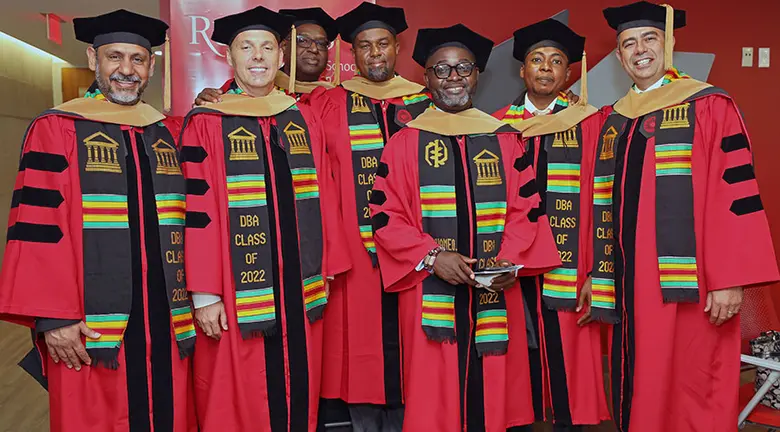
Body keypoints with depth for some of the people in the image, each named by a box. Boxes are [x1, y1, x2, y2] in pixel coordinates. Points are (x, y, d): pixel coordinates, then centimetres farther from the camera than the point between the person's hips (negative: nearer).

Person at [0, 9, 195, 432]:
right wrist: (54, 317, -13)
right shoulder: (55, 131, -1)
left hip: (166, 320, 4)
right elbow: (37, 230, -7)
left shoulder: (171, 133, 12)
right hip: (92, 326, -4)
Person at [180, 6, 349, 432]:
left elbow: (323, 199, 11)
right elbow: (198, 212, -7)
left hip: (299, 291, 4)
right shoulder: (206, 124, -3)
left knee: (298, 394, 14)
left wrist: (327, 268, 9)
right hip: (238, 296, -4)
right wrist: (204, 293, -11)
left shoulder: (303, 120, 10)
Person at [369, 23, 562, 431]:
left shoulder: (504, 140, 10)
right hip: (430, 295, -2)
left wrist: (511, 260, -9)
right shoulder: (404, 143, 4)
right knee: (434, 397, 2)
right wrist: (432, 256, -14)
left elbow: (526, 207, 8)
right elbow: (386, 215, -1)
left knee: (493, 389, 8)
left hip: (495, 294, 2)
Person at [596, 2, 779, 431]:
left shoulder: (710, 108, -3)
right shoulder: (612, 121, 13)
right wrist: (597, 274, 12)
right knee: (639, 391, 13)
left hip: (687, 282, -5)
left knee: (693, 392, 3)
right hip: (628, 283, 5)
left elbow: (734, 195, -9)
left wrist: (729, 280, -15)